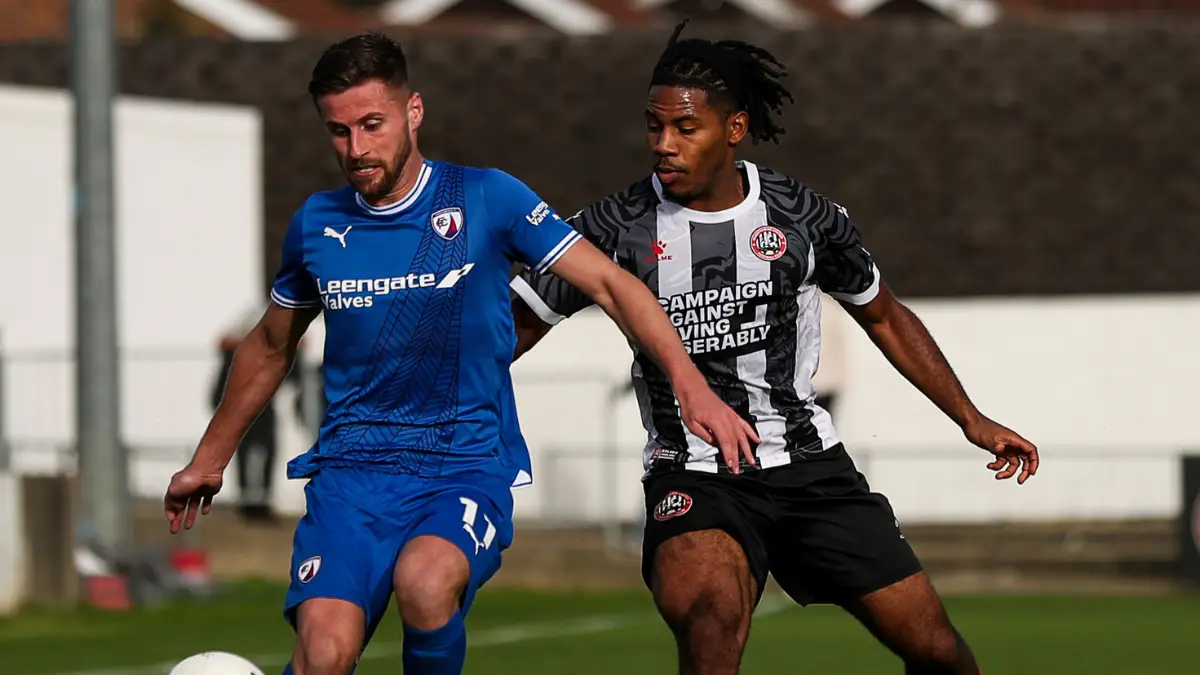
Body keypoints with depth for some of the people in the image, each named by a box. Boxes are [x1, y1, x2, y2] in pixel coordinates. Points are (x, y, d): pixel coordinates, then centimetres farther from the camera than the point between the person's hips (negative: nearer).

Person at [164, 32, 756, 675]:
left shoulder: (484, 198, -1)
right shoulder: (317, 224, 8)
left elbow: (609, 284, -1)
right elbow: (270, 346, 25)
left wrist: (691, 386, -13)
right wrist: (209, 461, 32)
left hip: (469, 465, -2)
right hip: (351, 471, 2)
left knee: (425, 579, -35)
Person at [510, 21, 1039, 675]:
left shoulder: (804, 217, -1)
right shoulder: (616, 228, -6)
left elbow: (885, 317, 15)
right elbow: (511, 330, -1)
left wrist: (972, 421, 14)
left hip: (809, 466, 3)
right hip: (693, 476, -2)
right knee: (711, 618, -34)